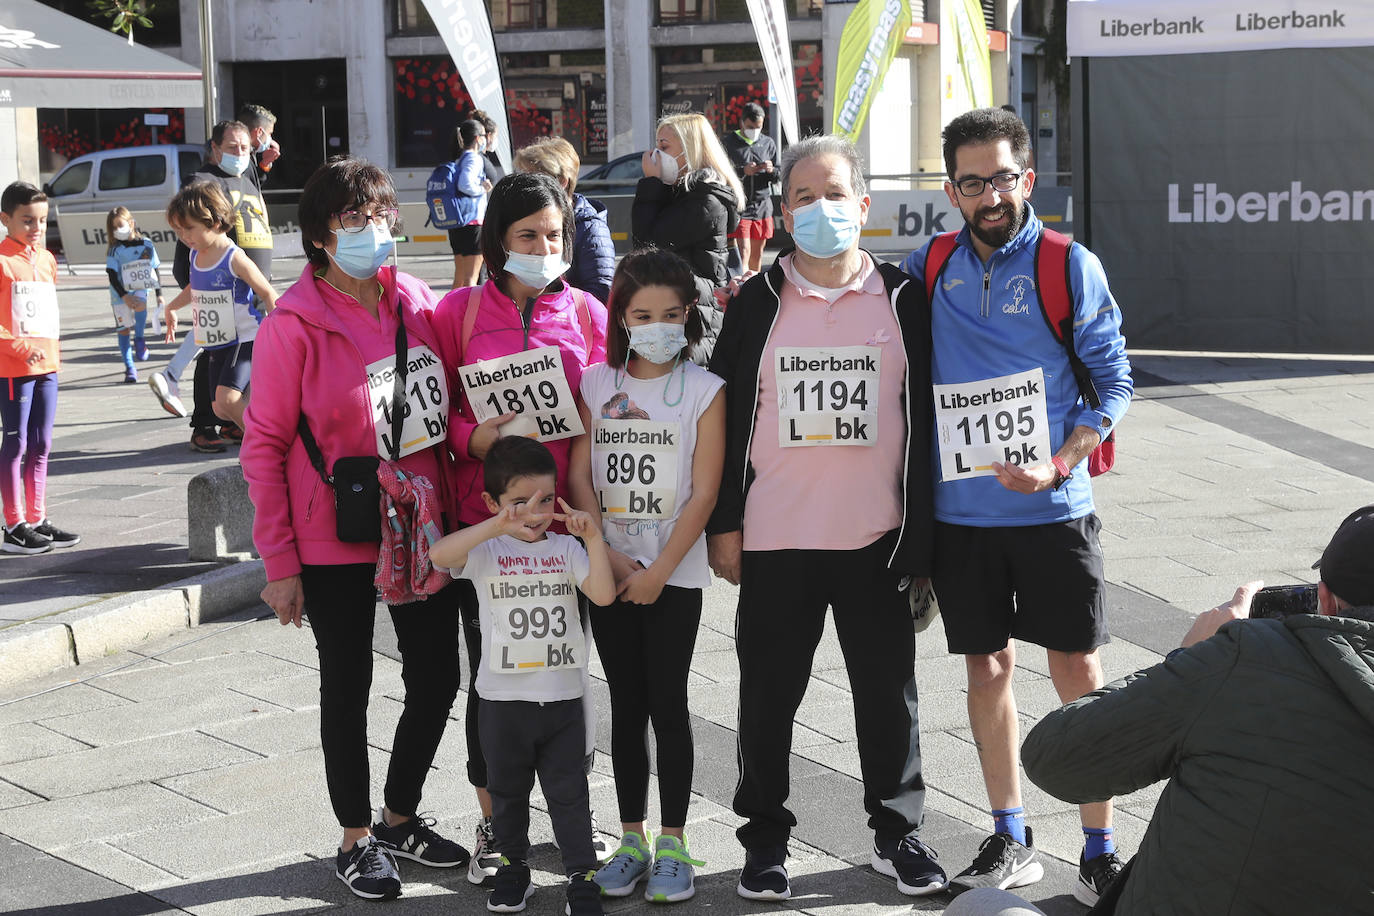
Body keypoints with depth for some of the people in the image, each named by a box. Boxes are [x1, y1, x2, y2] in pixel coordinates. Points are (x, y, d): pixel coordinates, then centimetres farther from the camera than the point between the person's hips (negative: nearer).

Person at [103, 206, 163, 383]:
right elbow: (112, 276, -12)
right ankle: (129, 368, 10)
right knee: (123, 328, 1)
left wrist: (159, 294, 6)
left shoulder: (146, 245, -1)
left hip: (141, 288, 0)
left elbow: (155, 270, 7)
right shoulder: (114, 251, -6)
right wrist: (125, 296, -25)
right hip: (120, 291, 0)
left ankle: (139, 339, -13)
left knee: (140, 304, -35)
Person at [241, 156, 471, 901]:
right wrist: (279, 563, -11)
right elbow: (264, 447, -10)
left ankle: (400, 818, 34)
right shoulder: (294, 325, -14)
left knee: (437, 678, 12)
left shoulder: (418, 303, 1)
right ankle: (356, 838, 27)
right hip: (335, 545, -5)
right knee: (347, 687, 9)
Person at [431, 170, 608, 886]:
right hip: (484, 519, -1)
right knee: (490, 670, 6)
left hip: (566, 516, 1)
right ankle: (493, 825, 20)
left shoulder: (586, 312, 5)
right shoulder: (459, 311, 1)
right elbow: (436, 411, 5)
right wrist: (473, 439, -15)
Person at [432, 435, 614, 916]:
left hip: (562, 696, 1)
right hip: (503, 697, -1)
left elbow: (603, 594, -10)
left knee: (568, 790, 5)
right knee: (507, 789, 15)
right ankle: (513, 867, 31)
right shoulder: (486, 550, -6)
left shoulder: (565, 548, 3)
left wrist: (593, 537, -17)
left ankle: (582, 876, 11)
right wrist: (500, 525, -37)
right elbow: (439, 555, -28)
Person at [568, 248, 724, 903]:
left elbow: (703, 493, -8)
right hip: (611, 572, 3)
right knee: (626, 705, 8)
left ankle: (672, 844, 9)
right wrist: (612, 556, -8)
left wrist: (657, 572, -12)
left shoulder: (704, 390, -3)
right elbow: (580, 477, 2)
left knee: (667, 703, -1)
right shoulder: (597, 385, 5)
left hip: (674, 573, -3)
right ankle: (632, 840, 17)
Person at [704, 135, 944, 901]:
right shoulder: (758, 303, 3)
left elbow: (924, 417, 5)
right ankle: (766, 838, 20)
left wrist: (920, 534, 2)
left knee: (889, 688, 8)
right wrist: (723, 524, 0)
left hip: (876, 539, 0)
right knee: (769, 693, 6)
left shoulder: (902, 298, 3)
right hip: (774, 541, 0)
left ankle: (898, 831, 23)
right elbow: (727, 414, 4)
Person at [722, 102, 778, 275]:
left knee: (757, 253, 9)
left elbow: (779, 176, 12)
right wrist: (742, 171, -21)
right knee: (743, 251, -13)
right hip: (738, 205, -4)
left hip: (763, 205, 4)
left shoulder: (768, 143, 10)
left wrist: (771, 171, -12)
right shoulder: (729, 142, -1)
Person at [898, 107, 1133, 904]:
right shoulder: (929, 269, 5)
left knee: (1078, 671, 0)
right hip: (960, 512, 3)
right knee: (987, 667, 10)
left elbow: (1113, 382, -4)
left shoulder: (1070, 266, -4)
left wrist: (1058, 466, -16)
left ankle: (1101, 850, 9)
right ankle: (1011, 842, 23)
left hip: (1052, 509, -3)